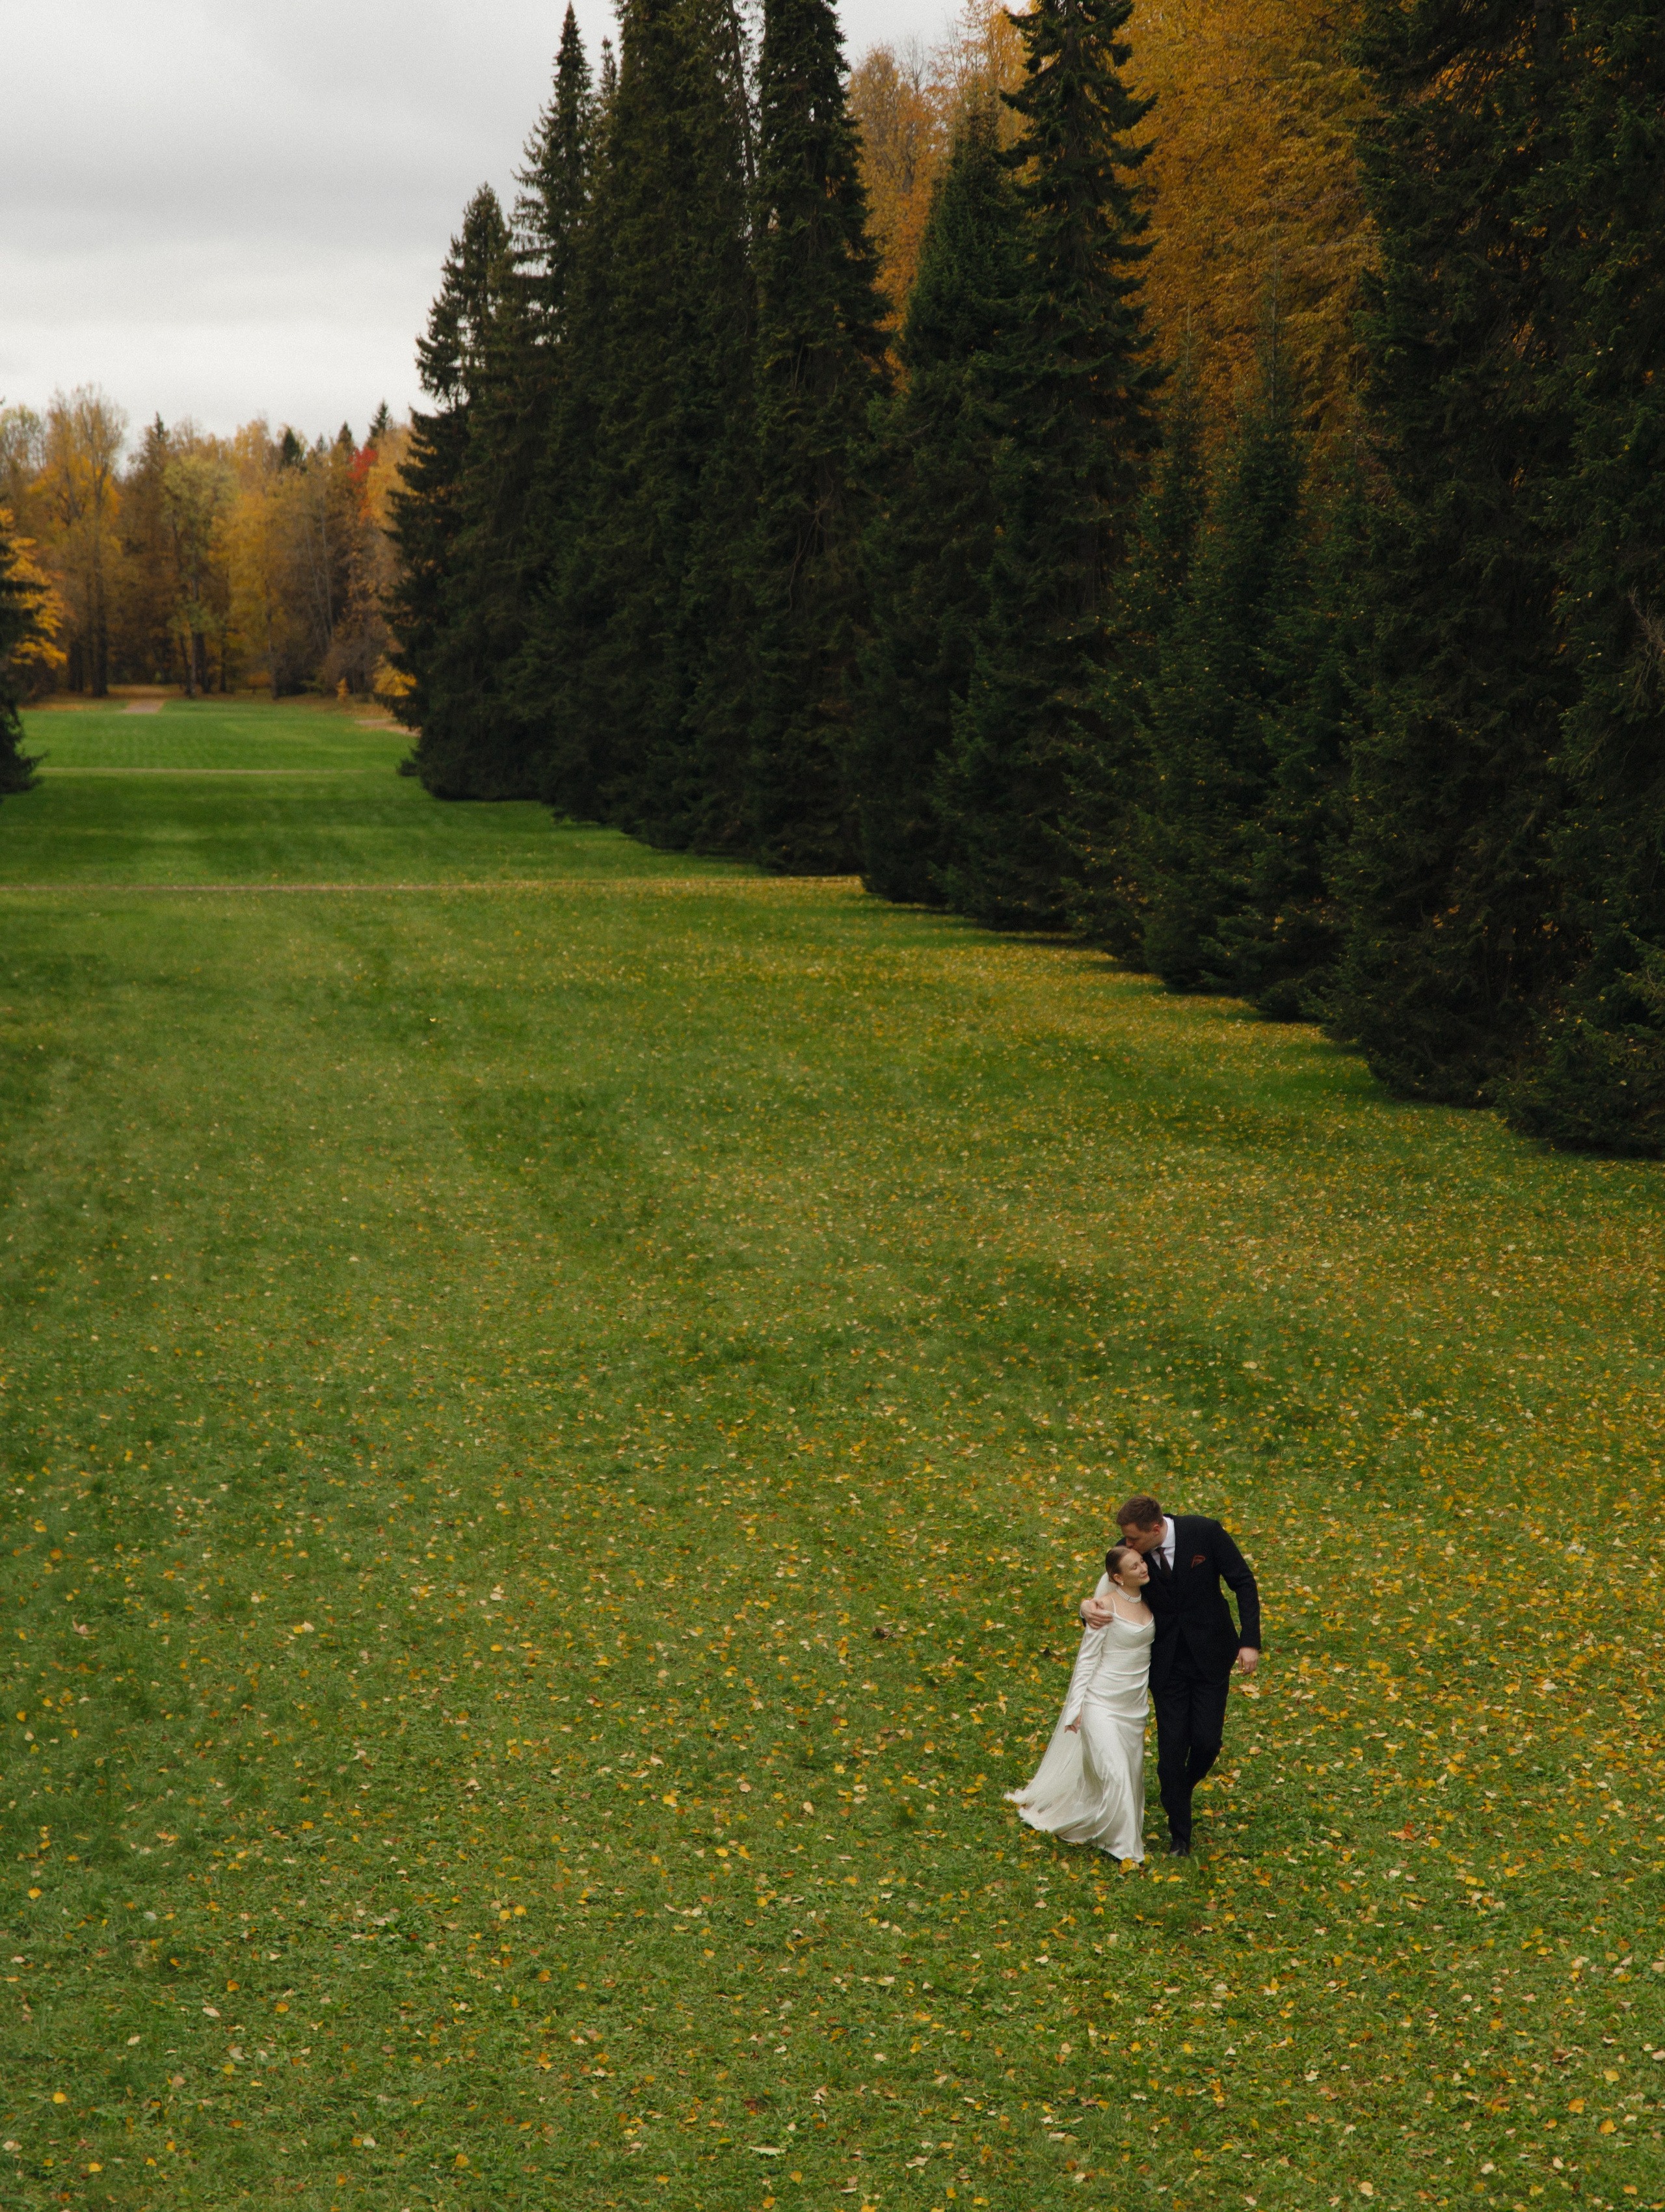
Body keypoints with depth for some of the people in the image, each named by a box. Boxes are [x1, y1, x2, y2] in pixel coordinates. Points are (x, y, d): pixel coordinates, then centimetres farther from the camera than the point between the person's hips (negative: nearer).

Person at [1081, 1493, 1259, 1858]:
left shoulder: (1203, 1532, -18)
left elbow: (1243, 1583, -9)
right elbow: (1110, 1593, 2)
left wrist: (1250, 1641, -14)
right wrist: (1090, 1609, -23)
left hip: (1210, 1655, -1)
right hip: (1167, 1660, 1)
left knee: (1207, 1741, -4)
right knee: (1172, 1747, 0)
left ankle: (1182, 1790, 30)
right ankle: (1179, 1836, 16)